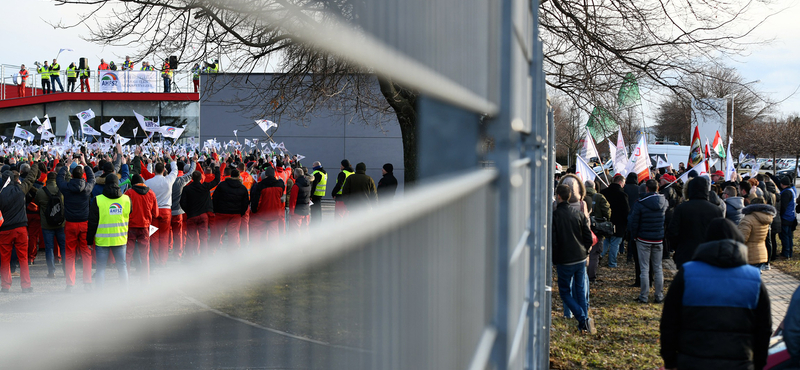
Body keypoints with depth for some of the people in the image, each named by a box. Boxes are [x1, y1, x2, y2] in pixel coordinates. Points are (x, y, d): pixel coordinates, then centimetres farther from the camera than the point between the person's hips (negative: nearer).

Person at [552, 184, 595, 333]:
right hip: (581, 259, 4)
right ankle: (584, 324, 16)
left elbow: (553, 241, -10)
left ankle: (583, 319, -9)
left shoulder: (554, 215, -10)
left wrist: (554, 260, 2)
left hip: (564, 261, -4)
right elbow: (588, 237, 3)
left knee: (565, 292, 7)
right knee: (580, 290, 15)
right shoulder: (579, 214, 3)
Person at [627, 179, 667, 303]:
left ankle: (644, 296, 5)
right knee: (658, 268, 12)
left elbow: (633, 222, -9)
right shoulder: (664, 202, -2)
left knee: (644, 269, 2)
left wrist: (634, 236, 4)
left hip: (643, 239, -3)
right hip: (659, 239, 3)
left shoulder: (640, 204, -14)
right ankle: (659, 296, 16)